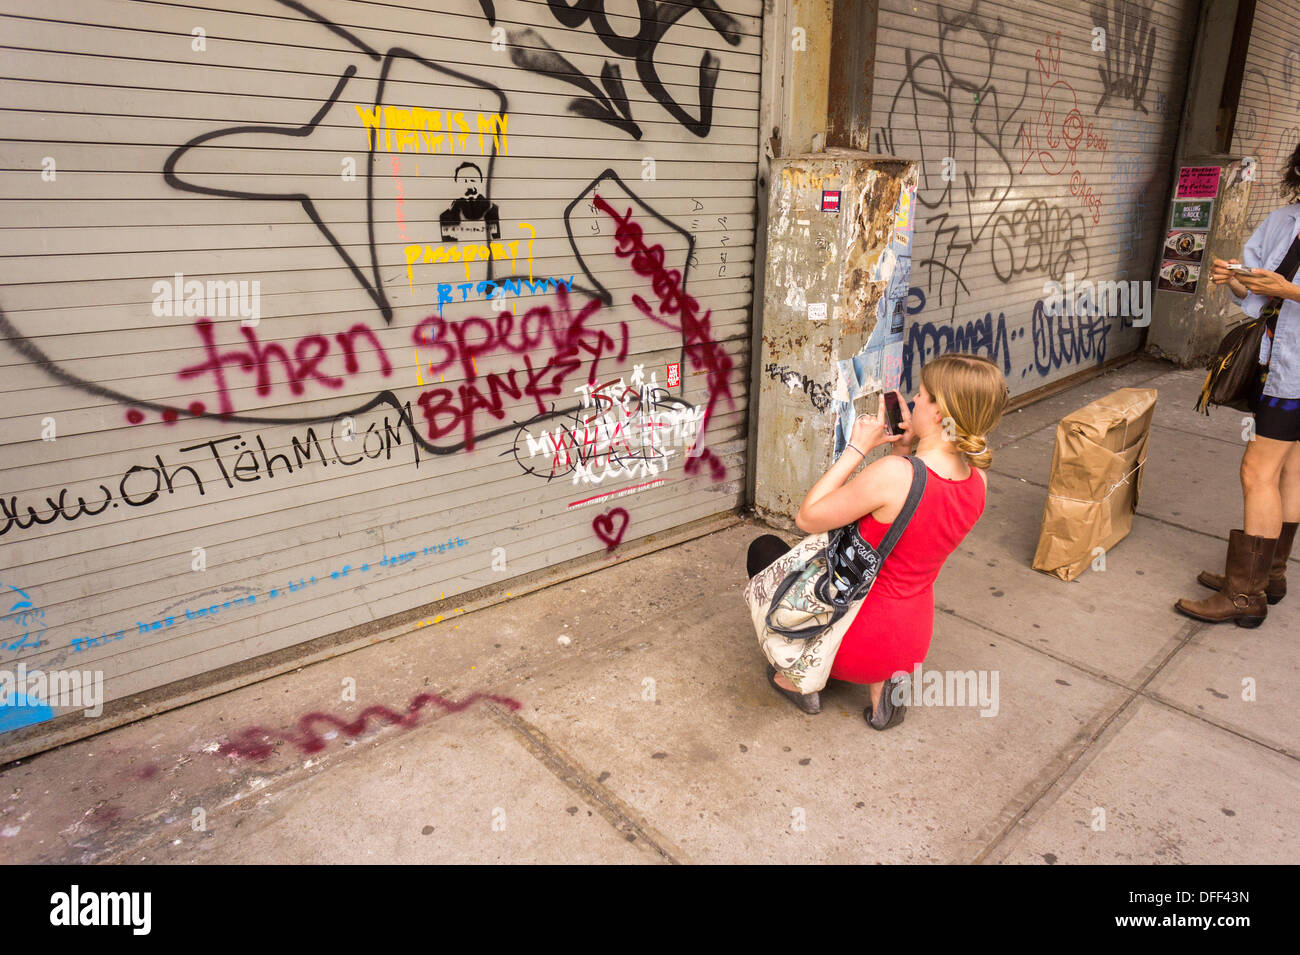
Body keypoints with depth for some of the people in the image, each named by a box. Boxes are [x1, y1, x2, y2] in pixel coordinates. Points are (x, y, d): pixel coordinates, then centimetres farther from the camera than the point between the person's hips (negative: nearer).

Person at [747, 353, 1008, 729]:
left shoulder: (894, 474, -31)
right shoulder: (977, 481, -7)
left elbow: (807, 518, -18)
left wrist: (856, 449, -16)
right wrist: (905, 451, -1)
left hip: (855, 644, -6)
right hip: (913, 644, 6)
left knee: (764, 548, 17)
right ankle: (883, 680, 17)